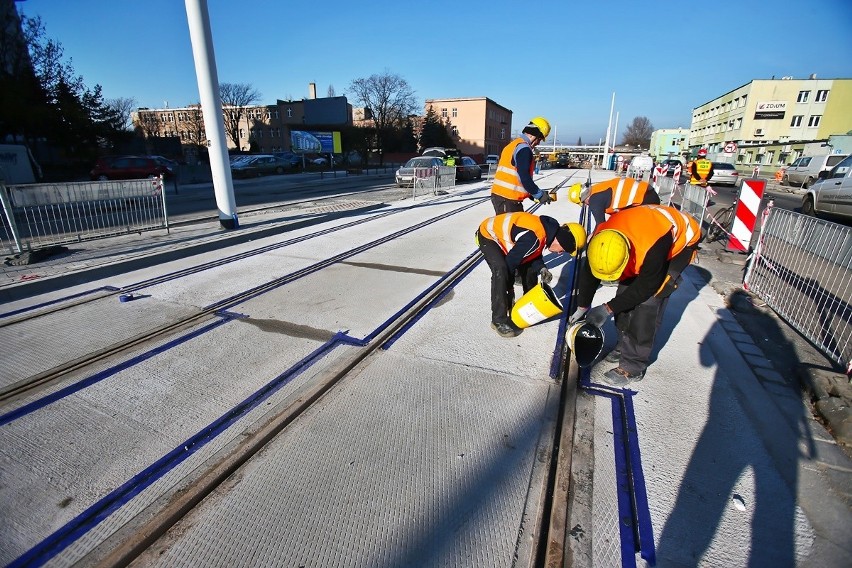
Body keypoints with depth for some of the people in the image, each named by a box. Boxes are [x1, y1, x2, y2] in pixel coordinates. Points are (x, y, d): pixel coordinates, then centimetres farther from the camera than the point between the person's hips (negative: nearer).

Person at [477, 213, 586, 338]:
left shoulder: (548, 229, -7)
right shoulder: (532, 237, -35)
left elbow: (534, 253, 7)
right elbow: (511, 262, -26)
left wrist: (541, 268, -12)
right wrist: (509, 290, -13)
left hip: (503, 234, 9)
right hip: (488, 235, -9)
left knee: (529, 266, 8)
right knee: (501, 270, -28)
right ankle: (499, 320, -17)